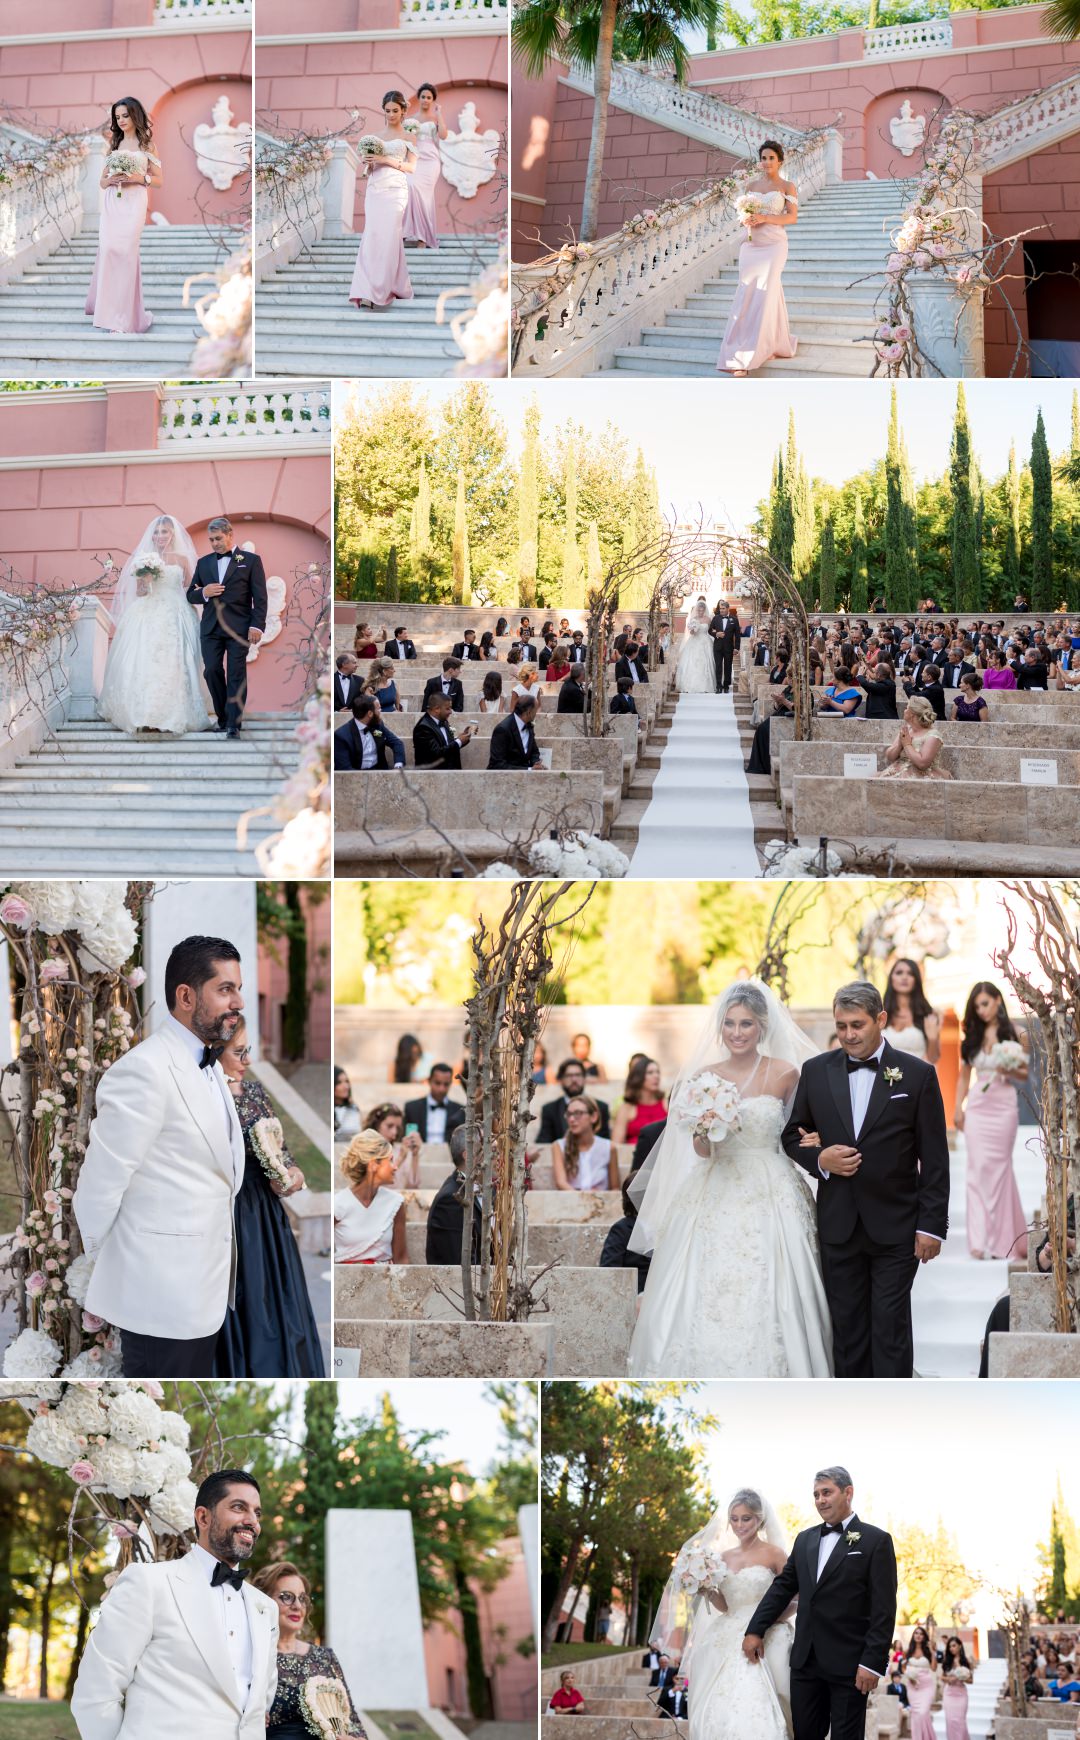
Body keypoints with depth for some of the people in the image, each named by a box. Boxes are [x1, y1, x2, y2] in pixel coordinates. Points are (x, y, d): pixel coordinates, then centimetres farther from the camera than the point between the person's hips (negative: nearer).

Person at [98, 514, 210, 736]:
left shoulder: (182, 560, 9)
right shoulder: (145, 560, 8)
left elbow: (189, 590, 15)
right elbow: (139, 593, 7)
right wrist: (144, 581, -10)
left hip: (175, 618, 0)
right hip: (148, 617, 0)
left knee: (174, 666, -5)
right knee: (143, 665, -9)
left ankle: (174, 716, -2)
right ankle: (144, 715, -8)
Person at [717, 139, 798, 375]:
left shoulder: (787, 186, 3)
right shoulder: (750, 186, 15)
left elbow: (792, 216, -4)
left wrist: (764, 218, -15)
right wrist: (745, 219, -5)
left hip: (773, 244, -5)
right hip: (750, 244, 5)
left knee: (763, 295, -12)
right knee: (748, 294, -1)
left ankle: (746, 357, -14)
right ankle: (771, 346, 12)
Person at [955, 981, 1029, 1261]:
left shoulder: (1016, 1034, 2)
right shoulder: (972, 1035, 11)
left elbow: (1025, 1074, 5)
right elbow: (964, 1074, 14)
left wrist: (1011, 1071, -16)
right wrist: (958, 1108, 7)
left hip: (1004, 1104, -3)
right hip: (977, 1106, 3)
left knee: (998, 1167, -3)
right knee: (978, 1168, -4)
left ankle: (1001, 1240, 5)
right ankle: (980, 1240, -4)